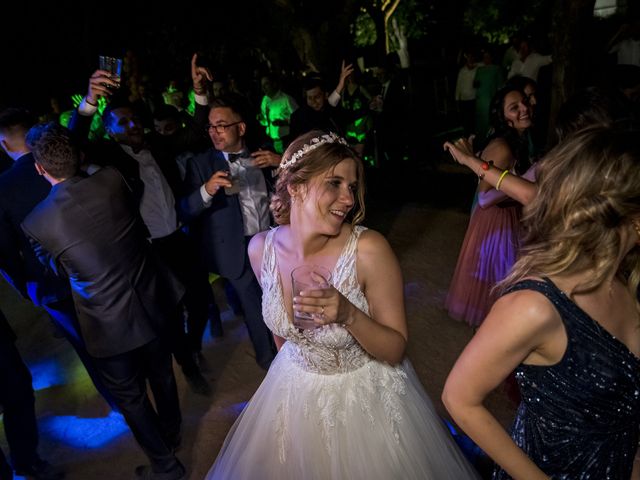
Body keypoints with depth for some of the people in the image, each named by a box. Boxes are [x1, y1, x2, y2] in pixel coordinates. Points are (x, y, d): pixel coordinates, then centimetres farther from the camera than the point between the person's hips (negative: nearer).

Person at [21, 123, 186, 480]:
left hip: (111, 325, -4)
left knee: (131, 396, 19)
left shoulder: (36, 223, -17)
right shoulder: (113, 180, -13)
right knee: (161, 375, 27)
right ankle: (171, 433, 53)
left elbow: (55, 268, 3)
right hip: (154, 305, 4)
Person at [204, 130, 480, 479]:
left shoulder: (369, 250, -28)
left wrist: (349, 316, -37)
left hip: (366, 397, -3)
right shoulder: (261, 249, -15)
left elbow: (396, 350, -19)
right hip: (297, 390, 3)